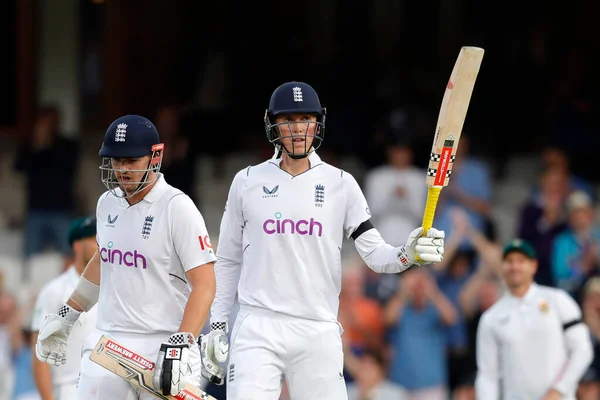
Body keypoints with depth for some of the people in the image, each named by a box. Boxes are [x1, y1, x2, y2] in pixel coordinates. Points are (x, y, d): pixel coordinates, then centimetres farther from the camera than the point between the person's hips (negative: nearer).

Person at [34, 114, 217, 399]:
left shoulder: (177, 208, -10)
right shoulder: (108, 203, 10)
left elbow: (204, 285, -14)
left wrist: (181, 346, -25)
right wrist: (67, 315, 31)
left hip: (161, 348, -5)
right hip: (107, 344, 5)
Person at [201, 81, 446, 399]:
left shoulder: (341, 184, 6)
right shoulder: (248, 182, 7)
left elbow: (374, 253, 0)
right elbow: (228, 260, 14)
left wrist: (408, 254, -21)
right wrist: (217, 325, 10)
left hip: (319, 334, 0)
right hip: (257, 329, 0)